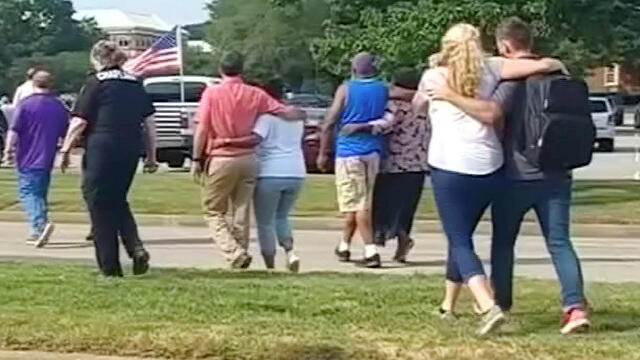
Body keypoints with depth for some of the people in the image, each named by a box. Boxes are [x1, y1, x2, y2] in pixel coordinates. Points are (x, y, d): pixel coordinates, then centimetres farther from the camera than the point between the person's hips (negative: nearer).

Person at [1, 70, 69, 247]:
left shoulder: (26, 104, -8)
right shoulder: (59, 106, 8)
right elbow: (65, 134, 15)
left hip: (28, 159, -5)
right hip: (47, 160, 5)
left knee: (27, 193, -6)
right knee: (40, 194, 15)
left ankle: (41, 224, -28)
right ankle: (38, 232, 16)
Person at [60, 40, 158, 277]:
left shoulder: (95, 84, -4)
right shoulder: (136, 84, 12)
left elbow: (79, 122, -8)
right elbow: (149, 123, 11)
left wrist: (66, 150, 1)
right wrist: (151, 157, 16)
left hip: (101, 151, -6)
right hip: (130, 151, 6)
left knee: (99, 204, 4)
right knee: (118, 201, 20)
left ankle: (110, 266, 5)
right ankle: (136, 247, -2)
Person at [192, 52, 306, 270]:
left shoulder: (212, 93, -5)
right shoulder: (255, 95, 2)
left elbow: (202, 129, -9)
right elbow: (286, 113, 1)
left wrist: (196, 160, -3)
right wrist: (301, 114, 23)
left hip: (221, 159, -3)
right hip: (247, 159, 3)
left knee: (213, 211, 6)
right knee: (241, 213, 11)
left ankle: (235, 254, -11)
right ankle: (240, 257, 13)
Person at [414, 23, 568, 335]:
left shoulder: (433, 77, 8)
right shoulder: (490, 69, 10)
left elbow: (418, 108, 28)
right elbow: (542, 65, 3)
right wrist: (559, 67, 24)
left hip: (450, 170, -3)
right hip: (489, 169, 4)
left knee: (460, 242, -2)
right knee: (462, 236, 21)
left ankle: (489, 308, -22)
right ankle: (448, 305, 34)